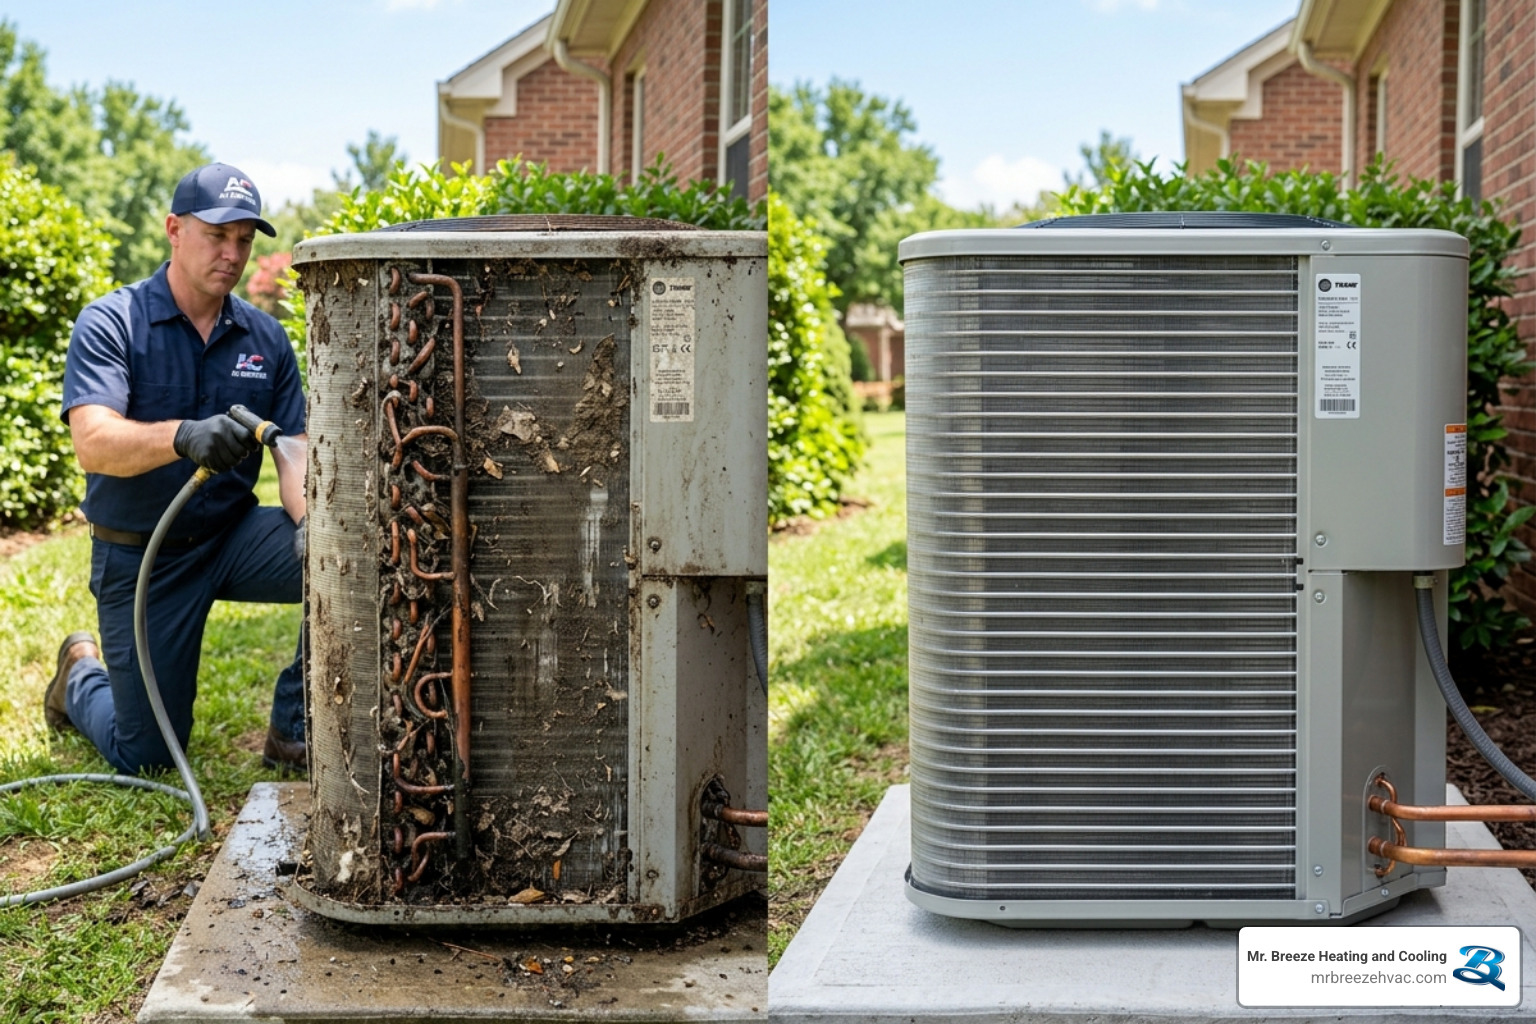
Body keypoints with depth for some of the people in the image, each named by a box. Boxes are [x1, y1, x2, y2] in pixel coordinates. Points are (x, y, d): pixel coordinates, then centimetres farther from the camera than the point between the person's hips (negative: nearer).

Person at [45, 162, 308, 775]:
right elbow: (93, 444, -27)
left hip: (233, 534, 3)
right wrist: (183, 437, -47)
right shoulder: (110, 324, -12)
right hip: (139, 556, -3)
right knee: (145, 757, 1)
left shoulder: (266, 339, 2)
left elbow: (293, 449, -2)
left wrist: (309, 521, -25)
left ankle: (294, 734, -9)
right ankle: (81, 675, 36)